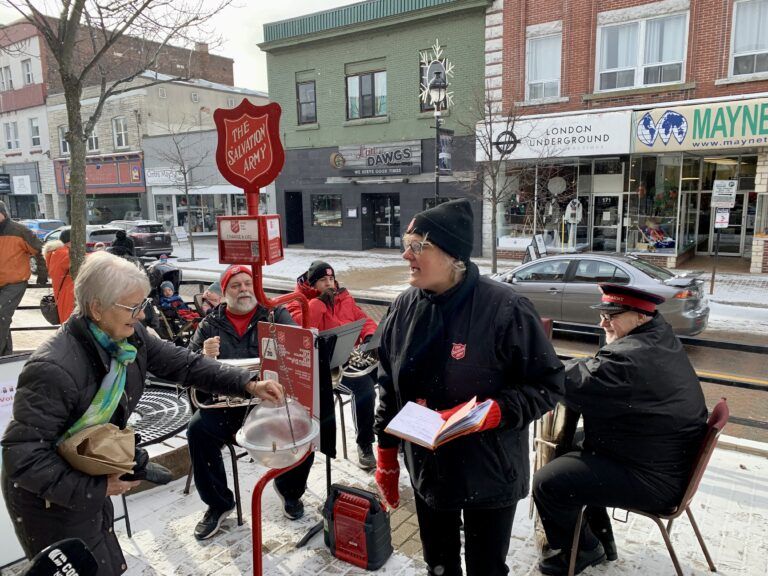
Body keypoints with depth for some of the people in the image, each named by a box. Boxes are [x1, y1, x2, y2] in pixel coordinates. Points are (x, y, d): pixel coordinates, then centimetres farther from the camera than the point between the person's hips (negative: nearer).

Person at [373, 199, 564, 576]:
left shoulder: (504, 308, -21)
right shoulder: (404, 307, -4)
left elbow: (547, 385, -14)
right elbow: (389, 387, 5)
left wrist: (487, 414, -28)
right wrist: (386, 457, 7)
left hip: (490, 475, -4)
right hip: (427, 471, 5)